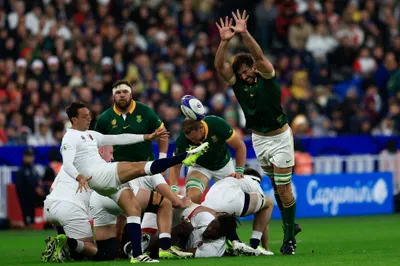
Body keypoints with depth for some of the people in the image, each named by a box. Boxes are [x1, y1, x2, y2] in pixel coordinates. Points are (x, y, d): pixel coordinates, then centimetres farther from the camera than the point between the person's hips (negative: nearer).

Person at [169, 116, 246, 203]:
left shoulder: (217, 125, -32)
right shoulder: (182, 139, -29)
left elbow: (240, 146, -19)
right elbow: (175, 167, -17)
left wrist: (239, 170, -25)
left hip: (223, 164, 1)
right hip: (199, 166, -1)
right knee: (193, 196, -26)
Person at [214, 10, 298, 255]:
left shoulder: (267, 78, -13)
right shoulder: (237, 83, -3)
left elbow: (259, 56, -30)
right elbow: (220, 65, -16)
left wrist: (245, 34, -39)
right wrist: (225, 41, -29)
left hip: (280, 137, -5)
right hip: (259, 139, 5)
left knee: (284, 189, -5)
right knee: (275, 186, 12)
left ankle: (290, 237, 0)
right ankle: (288, 224, 28)